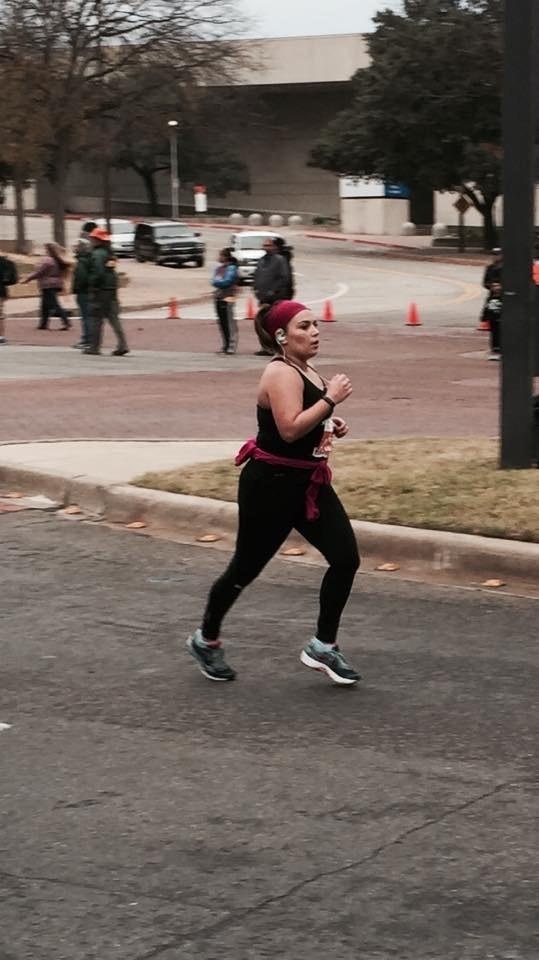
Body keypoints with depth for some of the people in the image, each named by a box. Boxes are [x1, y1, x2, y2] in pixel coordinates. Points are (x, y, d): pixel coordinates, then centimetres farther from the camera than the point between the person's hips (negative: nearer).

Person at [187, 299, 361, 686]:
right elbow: (290, 428, -30)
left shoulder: (305, 371, 12)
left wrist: (330, 424, 9)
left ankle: (323, 646, 7)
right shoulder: (281, 374, -18)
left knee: (346, 557, -3)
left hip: (308, 483, 9)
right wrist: (331, 399, -26)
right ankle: (206, 640, 27)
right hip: (271, 484, -9)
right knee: (246, 567, 5)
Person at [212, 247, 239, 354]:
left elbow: (227, 281, -16)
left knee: (229, 322, -10)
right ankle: (226, 346, 17)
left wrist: (217, 282, -3)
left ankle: (232, 346, -9)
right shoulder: (218, 268, 16)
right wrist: (218, 282, -8)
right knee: (221, 322, 10)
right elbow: (214, 281, 13)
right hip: (218, 297, 8)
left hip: (228, 298, -8)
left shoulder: (232, 268, -8)